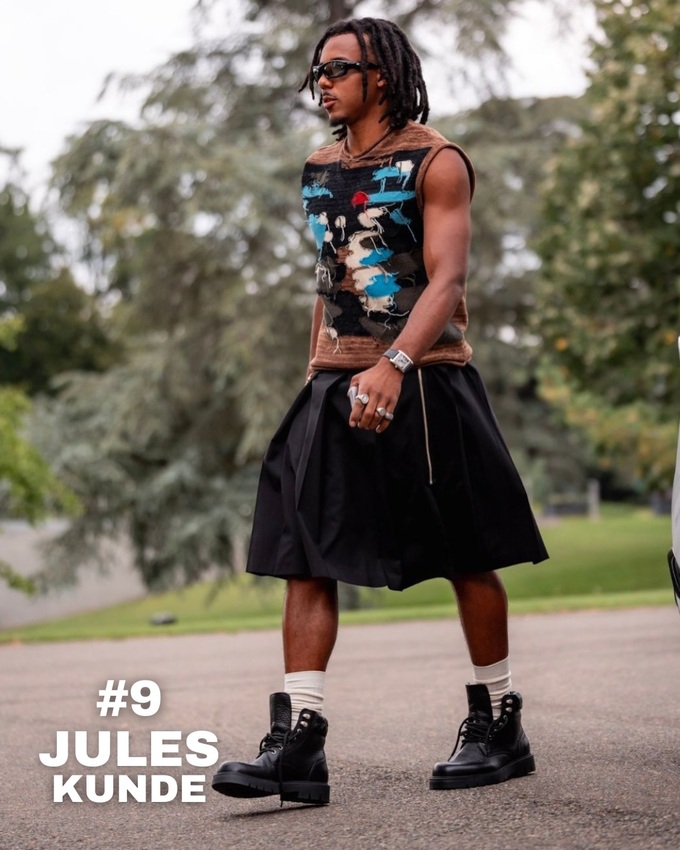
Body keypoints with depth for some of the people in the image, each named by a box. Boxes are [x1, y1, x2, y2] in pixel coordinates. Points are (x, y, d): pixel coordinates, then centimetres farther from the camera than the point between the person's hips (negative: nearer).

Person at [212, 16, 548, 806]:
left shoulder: (435, 163, -6)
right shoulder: (319, 169, 14)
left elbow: (446, 279, -17)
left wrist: (392, 365, -31)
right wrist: (318, 372, 16)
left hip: (423, 380, -6)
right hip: (338, 384, 6)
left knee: (467, 560, 5)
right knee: (304, 559, -6)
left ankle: (499, 728, 19)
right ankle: (297, 745, -8)